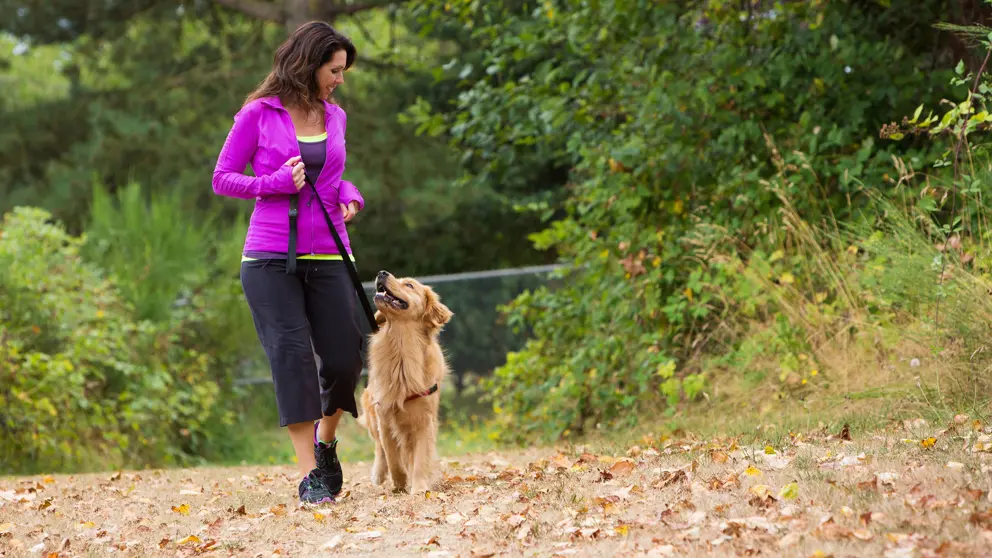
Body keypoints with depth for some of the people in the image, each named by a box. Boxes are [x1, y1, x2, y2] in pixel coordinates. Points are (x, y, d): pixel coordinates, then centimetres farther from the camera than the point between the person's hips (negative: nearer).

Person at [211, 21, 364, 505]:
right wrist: (274, 183, -15)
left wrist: (350, 197, 4)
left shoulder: (334, 116, 11)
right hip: (271, 258, -4)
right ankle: (309, 475, -9)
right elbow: (222, 178, 1)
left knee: (343, 359, -2)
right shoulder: (258, 114, -2)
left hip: (327, 258, 4)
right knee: (291, 354, -11)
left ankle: (325, 441, 27)